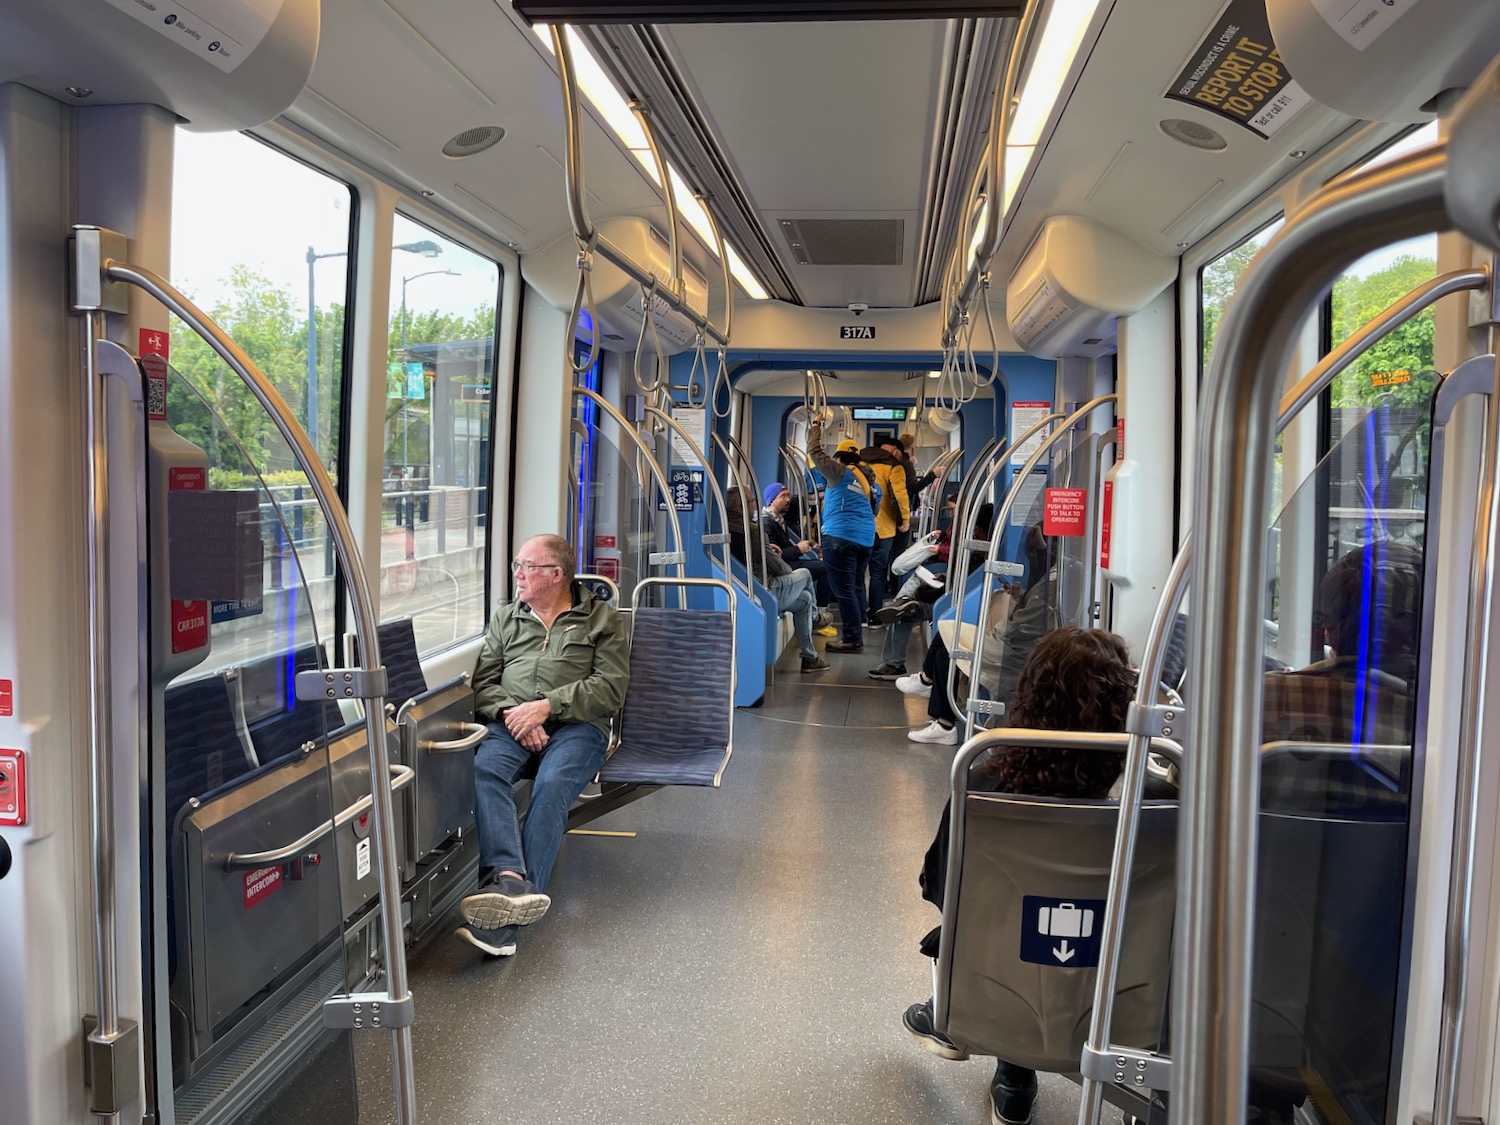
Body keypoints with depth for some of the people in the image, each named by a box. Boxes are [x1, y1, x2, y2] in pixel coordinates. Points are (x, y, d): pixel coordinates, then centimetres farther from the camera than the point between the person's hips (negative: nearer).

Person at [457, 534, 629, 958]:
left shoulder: (602, 618, 15)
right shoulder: (505, 617, 27)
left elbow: (610, 688, 3)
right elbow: (484, 683, 16)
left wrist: (546, 706, -9)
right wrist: (514, 715, -6)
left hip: (576, 726, -3)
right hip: (510, 724, 3)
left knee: (552, 787, -34)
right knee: (485, 769, -32)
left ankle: (506, 916, -43)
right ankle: (510, 879, -49)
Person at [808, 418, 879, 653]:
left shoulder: (839, 472, -5)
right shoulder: (870, 481, 16)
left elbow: (815, 451, -2)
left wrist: (816, 425, 12)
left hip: (840, 537, -8)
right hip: (865, 538, 8)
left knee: (844, 590, -7)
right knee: (856, 588, 16)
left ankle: (852, 639, -8)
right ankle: (855, 633, 22)